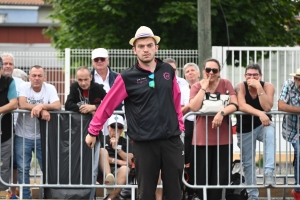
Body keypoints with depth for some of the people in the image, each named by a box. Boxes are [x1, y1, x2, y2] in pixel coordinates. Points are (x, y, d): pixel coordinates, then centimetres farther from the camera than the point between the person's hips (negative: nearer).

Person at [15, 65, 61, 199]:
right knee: (23, 169, 2)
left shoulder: (50, 88, -4)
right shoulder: (24, 87, -6)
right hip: (23, 135, -1)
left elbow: (57, 106, -17)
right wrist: (42, 110, -25)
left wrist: (41, 105, -31)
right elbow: (22, 104, -21)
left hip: (41, 136, 1)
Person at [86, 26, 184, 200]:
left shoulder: (168, 71, 6)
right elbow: (108, 105, 1)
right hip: (144, 143, -2)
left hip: (171, 140, 2)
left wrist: (180, 125, 16)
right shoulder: (127, 78, -3)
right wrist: (93, 131, 4)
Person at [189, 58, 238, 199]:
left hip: (223, 138, 0)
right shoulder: (196, 87, 3)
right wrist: (204, 87, -10)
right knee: (202, 177, 0)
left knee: (221, 177, 0)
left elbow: (234, 105, -8)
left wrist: (222, 113, -25)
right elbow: (194, 107, -14)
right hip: (202, 139, 0)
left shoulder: (226, 84, 3)